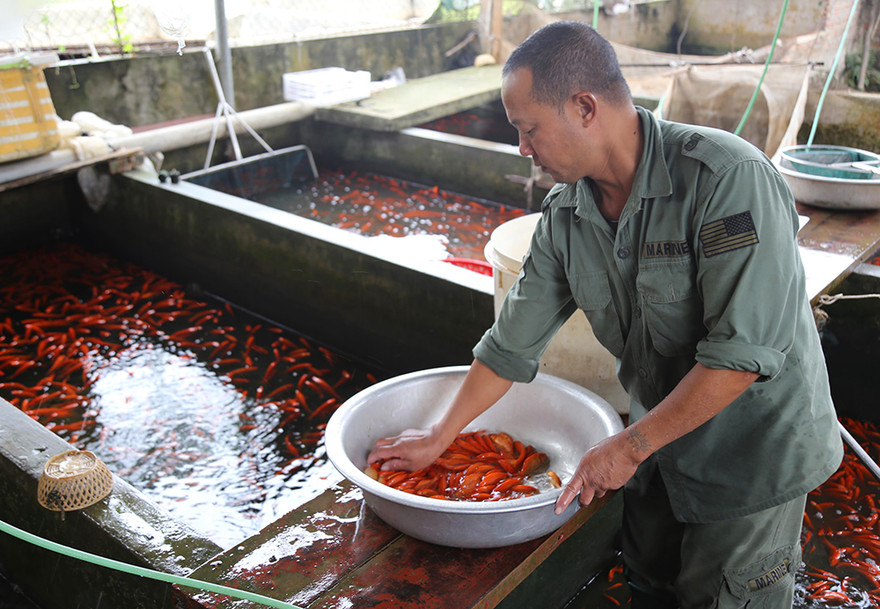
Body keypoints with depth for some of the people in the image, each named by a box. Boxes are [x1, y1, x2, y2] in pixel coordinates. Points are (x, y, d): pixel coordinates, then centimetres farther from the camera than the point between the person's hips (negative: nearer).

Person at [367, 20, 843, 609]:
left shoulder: (728, 178, -28)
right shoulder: (565, 213, -7)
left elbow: (742, 352, -30)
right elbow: (513, 341, 1)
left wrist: (629, 446, -22)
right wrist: (439, 437, 6)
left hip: (756, 448, -5)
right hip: (659, 441, 6)